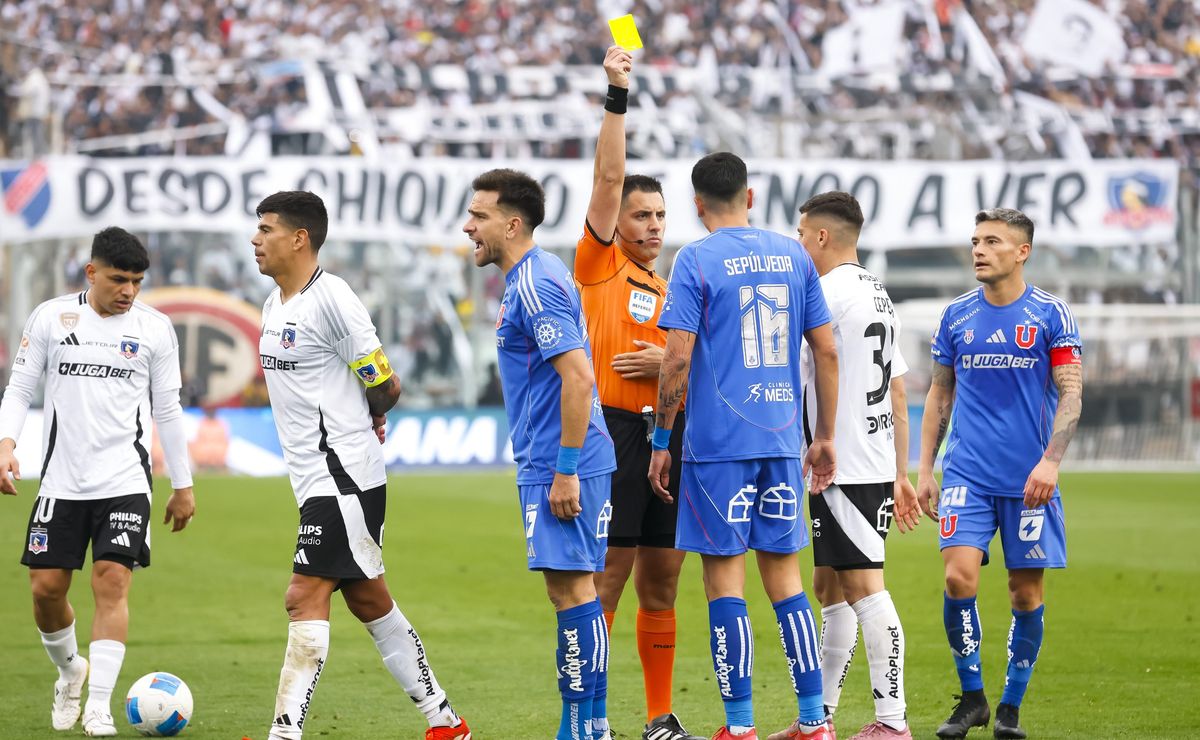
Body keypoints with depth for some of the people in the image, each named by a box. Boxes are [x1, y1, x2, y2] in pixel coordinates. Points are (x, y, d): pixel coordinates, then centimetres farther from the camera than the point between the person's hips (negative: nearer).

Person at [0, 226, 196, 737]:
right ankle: (70, 672, 30)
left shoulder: (154, 328, 3)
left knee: (112, 582, -13)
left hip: (125, 479, -1)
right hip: (61, 479, 1)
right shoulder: (51, 317, 3)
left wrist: (183, 486, 10)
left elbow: (167, 410, 9)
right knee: (46, 586, 1)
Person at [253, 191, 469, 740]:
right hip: (316, 475, 10)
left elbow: (384, 388, -11)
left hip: (343, 476, -10)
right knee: (368, 601, 13)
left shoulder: (332, 300, -16)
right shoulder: (275, 303, 13)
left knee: (305, 598, -13)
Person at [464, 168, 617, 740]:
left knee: (571, 588, -8)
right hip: (550, 464, 10)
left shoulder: (534, 285, -15)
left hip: (558, 468, -10)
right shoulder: (531, 278, 17)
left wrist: (565, 472, -22)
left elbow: (578, 377, -23)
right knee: (574, 590, 11)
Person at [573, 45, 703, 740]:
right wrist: (617, 96, -12)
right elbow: (609, 176, -7)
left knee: (661, 585, 8)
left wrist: (669, 362, -3)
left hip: (669, 438, 6)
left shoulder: (673, 290, 19)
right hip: (615, 433, -6)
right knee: (607, 581, -7)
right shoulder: (600, 266, 3)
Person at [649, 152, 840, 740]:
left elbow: (677, 360, -11)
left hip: (718, 443, -5)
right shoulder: (793, 257, 9)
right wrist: (825, 437, 18)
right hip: (782, 442, 5)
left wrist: (660, 441, -3)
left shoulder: (697, 261, -5)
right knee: (784, 574, 10)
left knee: (724, 576, 0)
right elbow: (826, 351, 10)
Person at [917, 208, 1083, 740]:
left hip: (1029, 478, -2)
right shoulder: (957, 316, 8)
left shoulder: (1050, 314, -1)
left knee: (1027, 590, 2)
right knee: (959, 577, -13)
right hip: (966, 473, 2)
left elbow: (1071, 394, -4)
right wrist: (924, 470, 10)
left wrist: (1050, 460, -16)